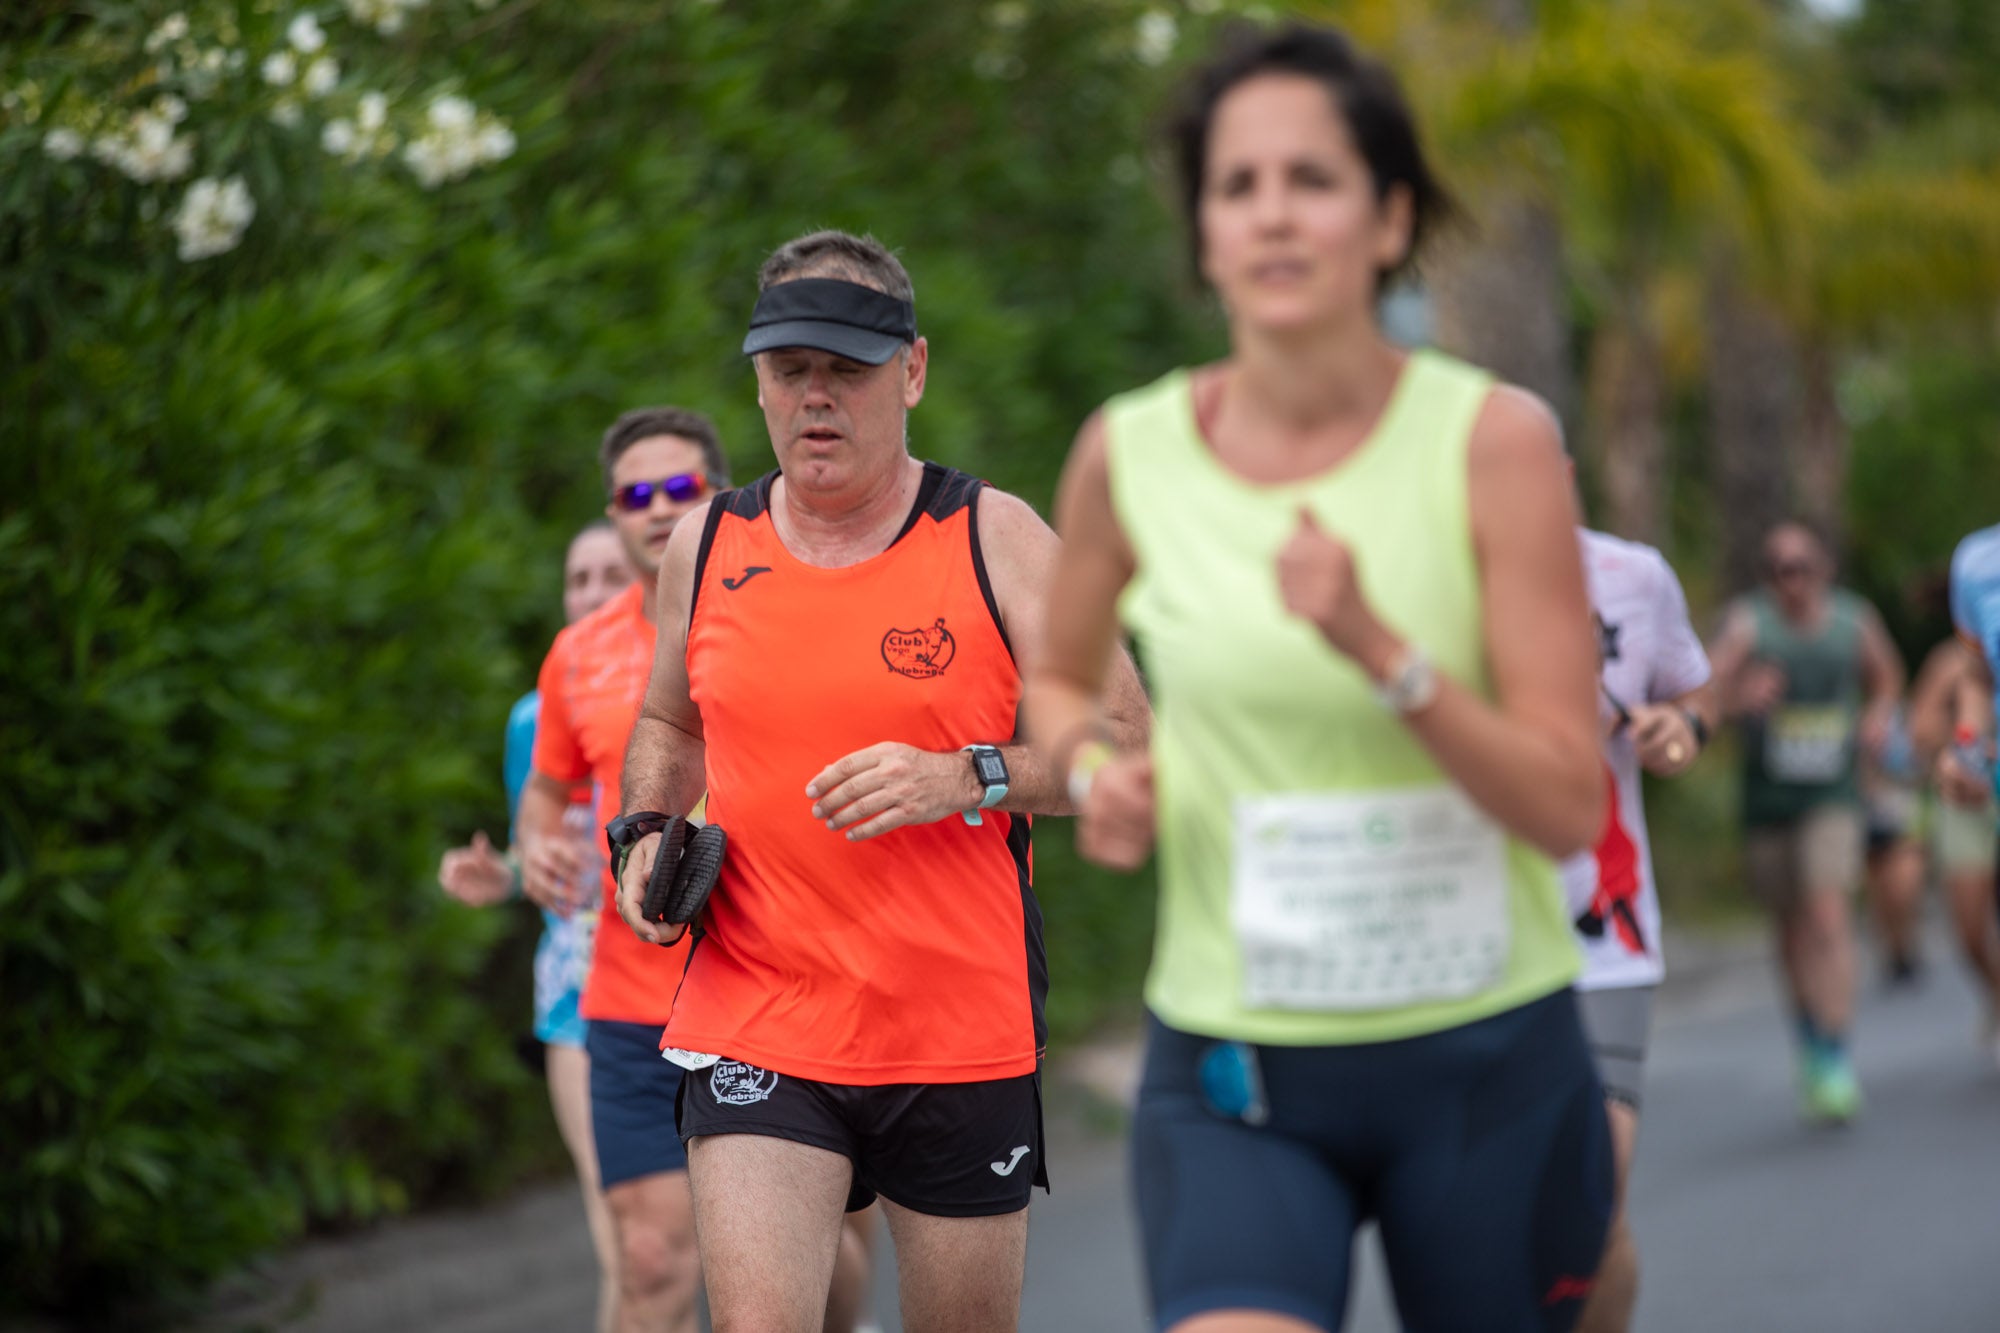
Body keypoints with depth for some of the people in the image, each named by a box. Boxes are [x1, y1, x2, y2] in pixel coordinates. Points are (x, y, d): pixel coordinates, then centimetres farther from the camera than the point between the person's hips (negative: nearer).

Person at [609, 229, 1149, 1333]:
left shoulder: (996, 540, -2)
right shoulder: (706, 549, 6)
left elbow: (1131, 751, -4)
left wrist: (966, 778, -20)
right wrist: (648, 832, 4)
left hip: (961, 1034, -1)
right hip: (753, 1022, 1)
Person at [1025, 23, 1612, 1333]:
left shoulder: (1493, 438, -9)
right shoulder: (1129, 456, -3)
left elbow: (1567, 807, -12)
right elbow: (1058, 684, 18)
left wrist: (1380, 649, -25)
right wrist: (1095, 771, -4)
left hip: (1486, 1058, 0)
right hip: (1231, 1074, 0)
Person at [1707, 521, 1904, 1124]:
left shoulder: (1854, 619, 1)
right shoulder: (1749, 621, -8)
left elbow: (1887, 676, 21)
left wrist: (1880, 715, 1)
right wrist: (1740, 697, -42)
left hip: (1832, 796, 0)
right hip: (1766, 797, 1)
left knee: (1829, 917, -16)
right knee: (1791, 927, 12)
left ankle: (1836, 1065, -16)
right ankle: (1810, 1040, 34)